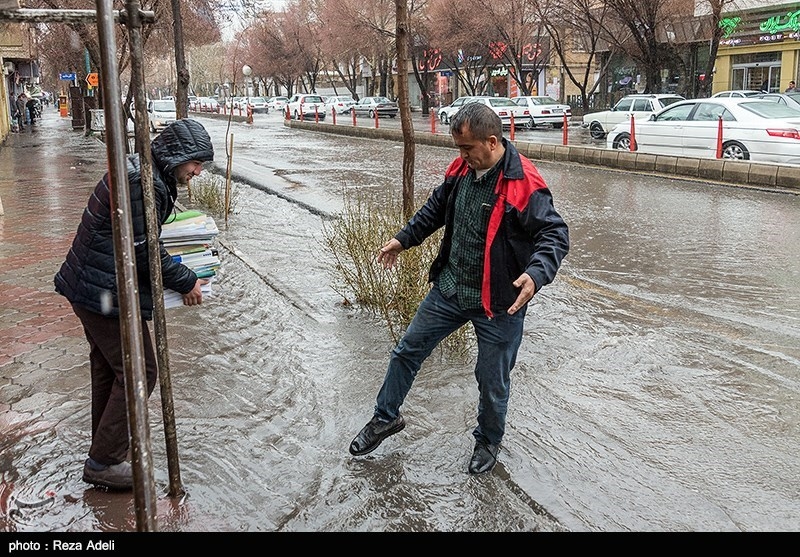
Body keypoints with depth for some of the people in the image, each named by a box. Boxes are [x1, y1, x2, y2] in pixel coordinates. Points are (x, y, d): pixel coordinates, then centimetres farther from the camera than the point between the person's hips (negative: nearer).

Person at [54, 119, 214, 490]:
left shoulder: (139, 171, 10)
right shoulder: (143, 184, -23)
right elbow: (144, 251, -22)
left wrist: (181, 275, 12)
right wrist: (186, 282, -10)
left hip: (89, 287, 11)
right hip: (106, 292, -11)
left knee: (107, 365, 22)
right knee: (138, 371, -2)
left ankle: (104, 446, 38)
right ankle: (104, 462, 8)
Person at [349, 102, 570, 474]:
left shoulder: (524, 185, -22)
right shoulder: (461, 170, -1)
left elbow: (556, 234, -23)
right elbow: (437, 208, 17)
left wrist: (536, 273, -40)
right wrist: (404, 238, 16)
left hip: (499, 302, -6)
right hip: (449, 288, 6)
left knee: (492, 380, 10)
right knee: (408, 351, 14)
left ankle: (488, 441, 38)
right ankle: (386, 417, 36)